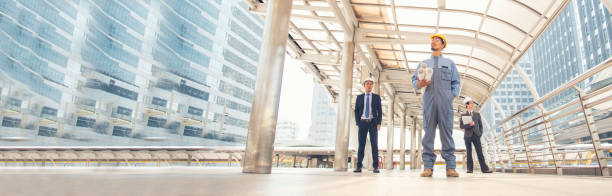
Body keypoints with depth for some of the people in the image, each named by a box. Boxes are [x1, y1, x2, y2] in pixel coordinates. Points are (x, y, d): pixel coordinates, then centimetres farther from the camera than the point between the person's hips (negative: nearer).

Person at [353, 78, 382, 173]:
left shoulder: (377, 97, 9)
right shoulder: (359, 97, 11)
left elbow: (380, 111, 5)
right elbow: (356, 111, 8)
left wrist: (379, 123, -7)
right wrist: (358, 123, -4)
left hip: (373, 123, -1)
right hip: (362, 123, 1)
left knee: (374, 144, -8)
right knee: (361, 145, -2)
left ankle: (376, 167, -6)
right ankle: (359, 166, 0)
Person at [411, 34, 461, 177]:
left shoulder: (450, 63, 20)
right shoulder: (423, 63, 23)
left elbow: (455, 82, 15)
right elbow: (414, 80, 15)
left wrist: (452, 97, -1)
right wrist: (419, 84, -7)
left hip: (445, 102, -1)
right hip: (428, 101, 1)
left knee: (447, 132, -6)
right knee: (428, 132, -5)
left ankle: (450, 167, -4)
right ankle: (428, 167, -6)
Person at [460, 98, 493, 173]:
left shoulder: (477, 114, 15)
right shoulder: (463, 115, 8)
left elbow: (480, 125, 16)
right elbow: (461, 126, -1)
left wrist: (480, 133, 4)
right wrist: (469, 124, -16)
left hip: (476, 135, 2)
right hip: (468, 135, -1)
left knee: (479, 152, -4)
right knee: (469, 153, -1)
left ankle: (484, 168, -5)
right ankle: (470, 169, 1)